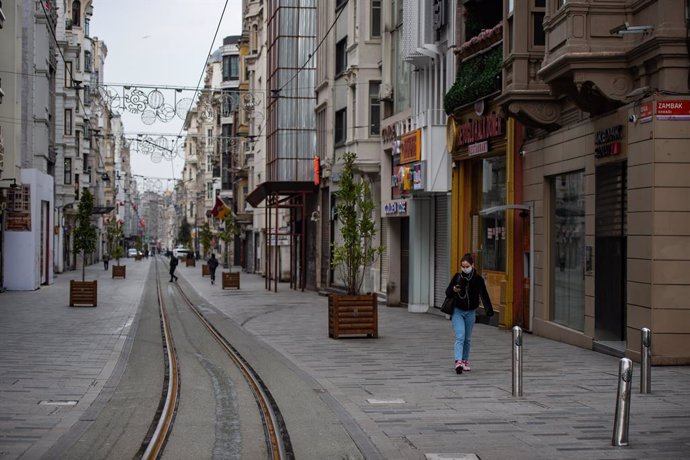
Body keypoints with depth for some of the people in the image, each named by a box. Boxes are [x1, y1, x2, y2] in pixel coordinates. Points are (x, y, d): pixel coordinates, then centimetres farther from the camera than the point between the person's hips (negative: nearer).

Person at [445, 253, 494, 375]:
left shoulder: (478, 279, -6)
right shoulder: (457, 277, -3)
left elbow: (484, 295, -13)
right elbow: (447, 292, 4)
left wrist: (489, 309, -26)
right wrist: (453, 290, -19)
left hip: (470, 312, 1)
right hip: (457, 311, -1)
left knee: (467, 338, 12)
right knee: (460, 336, -14)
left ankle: (465, 361, 27)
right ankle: (458, 362, -23)